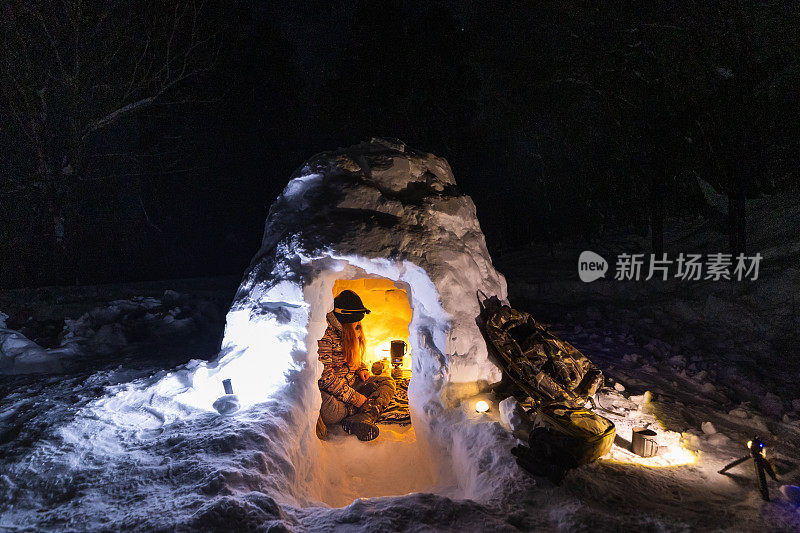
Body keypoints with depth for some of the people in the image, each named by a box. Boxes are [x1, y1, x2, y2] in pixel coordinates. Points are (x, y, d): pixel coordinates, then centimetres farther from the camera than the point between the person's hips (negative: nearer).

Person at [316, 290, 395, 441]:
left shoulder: (352, 330, 9)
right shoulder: (325, 336, -20)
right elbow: (325, 376, -23)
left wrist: (361, 368, 4)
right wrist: (354, 397, -23)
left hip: (351, 382, 10)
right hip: (329, 389, -10)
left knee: (388, 382, -7)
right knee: (333, 411, -44)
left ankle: (363, 418, -28)